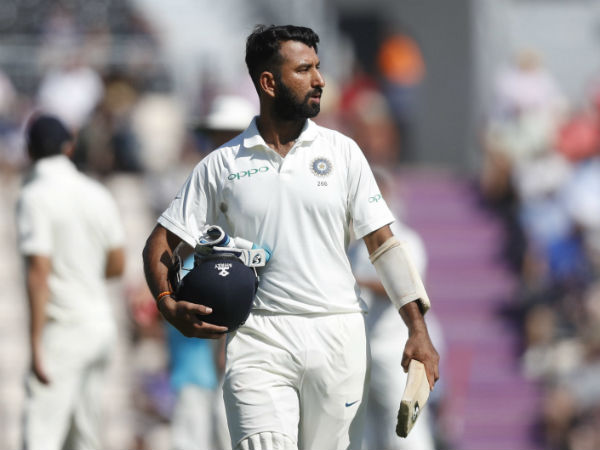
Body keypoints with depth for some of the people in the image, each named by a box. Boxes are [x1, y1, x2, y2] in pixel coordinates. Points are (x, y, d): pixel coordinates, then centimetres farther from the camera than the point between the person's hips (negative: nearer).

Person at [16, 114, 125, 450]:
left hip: (65, 330, -7)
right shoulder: (97, 194, 9)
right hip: (102, 322, 7)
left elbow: (39, 273, -18)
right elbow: (117, 265, 16)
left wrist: (36, 345, -19)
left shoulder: (35, 197, -12)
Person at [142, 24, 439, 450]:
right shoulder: (221, 166, 6)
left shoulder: (341, 151, 9)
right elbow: (161, 243, 11)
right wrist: (168, 304, -9)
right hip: (259, 338, -1)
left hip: (338, 336, 1)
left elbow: (381, 240, 7)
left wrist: (418, 329, -2)